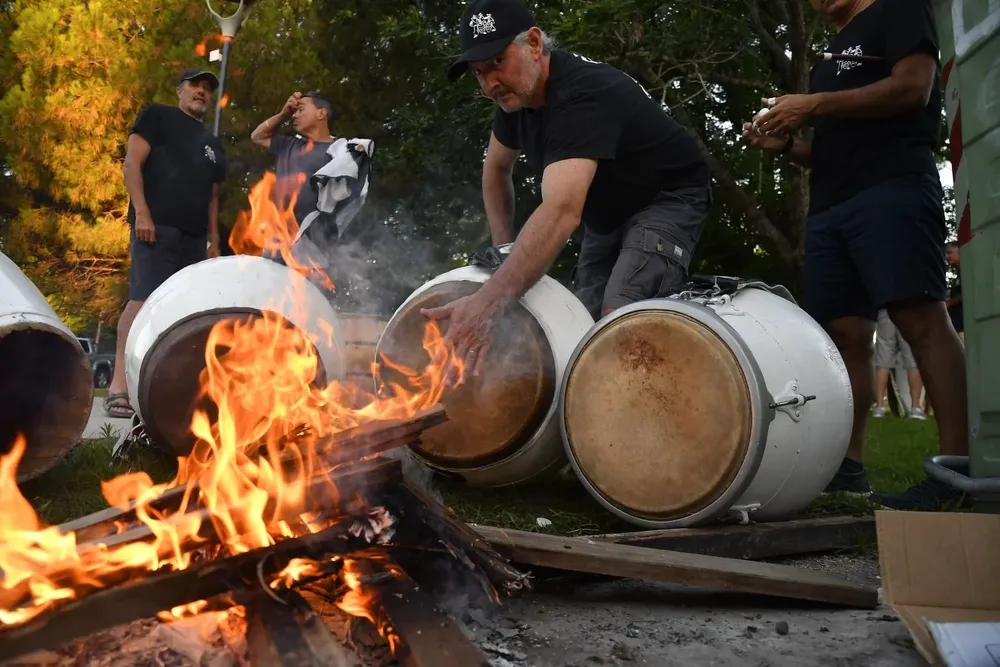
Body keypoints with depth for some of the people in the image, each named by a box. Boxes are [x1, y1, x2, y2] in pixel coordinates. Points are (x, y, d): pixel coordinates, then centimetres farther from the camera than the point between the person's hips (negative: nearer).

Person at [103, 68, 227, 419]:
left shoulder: (213, 144, 25)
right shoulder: (158, 116, 7)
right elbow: (131, 163, -3)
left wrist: (214, 240, 16)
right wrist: (141, 212, -14)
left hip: (194, 236, 7)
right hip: (158, 226, -7)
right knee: (142, 301, -18)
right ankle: (119, 386, -21)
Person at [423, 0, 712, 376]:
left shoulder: (582, 95, -36)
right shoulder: (516, 94, -8)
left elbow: (562, 212, -50)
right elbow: (496, 169, 11)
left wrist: (488, 302, -60)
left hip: (669, 198, -9)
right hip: (607, 211, 9)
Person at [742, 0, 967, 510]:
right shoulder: (833, 53, 30)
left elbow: (913, 87, -9)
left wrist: (814, 105, -9)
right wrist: (785, 143, 11)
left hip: (891, 190, -8)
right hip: (829, 208, 8)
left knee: (922, 321, -17)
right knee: (844, 336, 1)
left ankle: (955, 470, -21)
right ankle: (847, 465, 2)